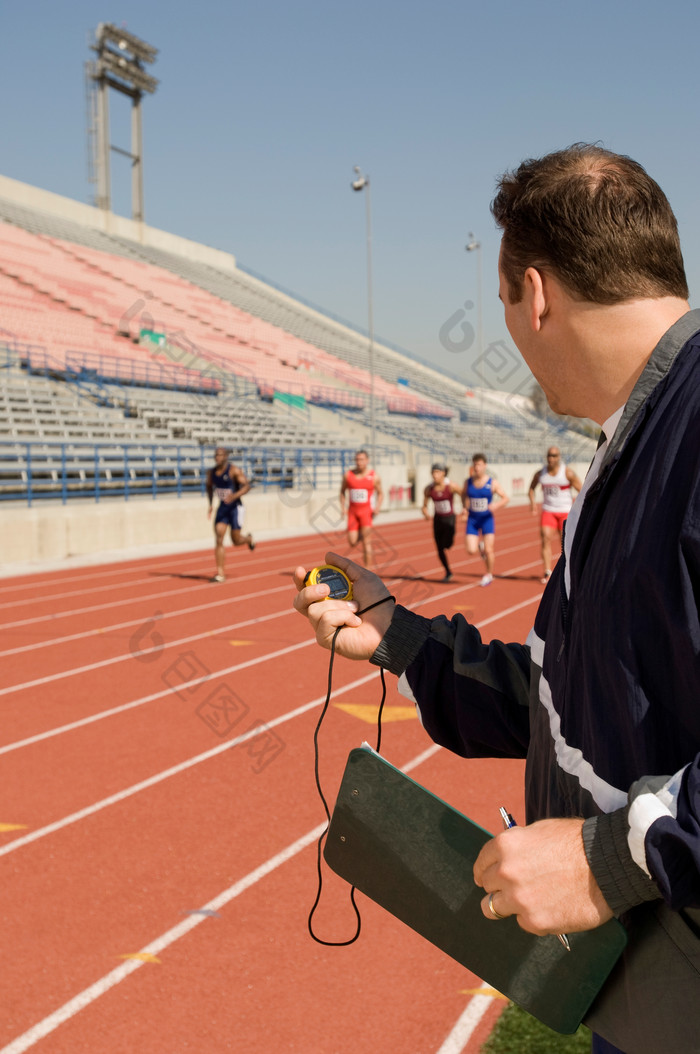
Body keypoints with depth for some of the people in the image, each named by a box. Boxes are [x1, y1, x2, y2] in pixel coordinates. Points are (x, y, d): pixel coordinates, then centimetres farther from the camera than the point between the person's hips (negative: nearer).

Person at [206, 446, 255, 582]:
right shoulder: (211, 472, 1)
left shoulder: (234, 471, -16)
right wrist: (210, 504, 7)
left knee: (236, 540, 4)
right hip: (222, 508, 4)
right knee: (219, 540, -10)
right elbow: (209, 486, 19)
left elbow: (247, 486, -18)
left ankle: (248, 539, 43)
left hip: (235, 507, -4)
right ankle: (220, 573, -9)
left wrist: (234, 496, -34)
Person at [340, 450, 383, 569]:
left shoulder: (374, 477, -3)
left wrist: (378, 507, -10)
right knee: (352, 543, -3)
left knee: (366, 542, -10)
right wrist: (342, 507, 2)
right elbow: (342, 491, 14)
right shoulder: (348, 475, 1)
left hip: (366, 511, -2)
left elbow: (380, 493, 7)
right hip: (353, 511, 2)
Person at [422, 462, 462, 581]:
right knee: (440, 550, 4)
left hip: (449, 519, -3)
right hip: (437, 519, 3)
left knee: (447, 545, -18)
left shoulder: (451, 486, -18)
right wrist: (425, 512, -22)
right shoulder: (429, 489, -8)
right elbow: (424, 506, 0)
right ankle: (448, 573, 24)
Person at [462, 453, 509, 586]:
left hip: (487, 519, -2)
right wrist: (465, 507, 5)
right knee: (471, 551, -8)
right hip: (472, 520, 2)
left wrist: (496, 505, -22)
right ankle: (480, 544, 28)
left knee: (488, 550, -4)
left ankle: (489, 575, 19)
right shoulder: (468, 482, -1)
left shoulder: (492, 483, -9)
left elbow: (506, 498, -4)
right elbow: (464, 495, 20)